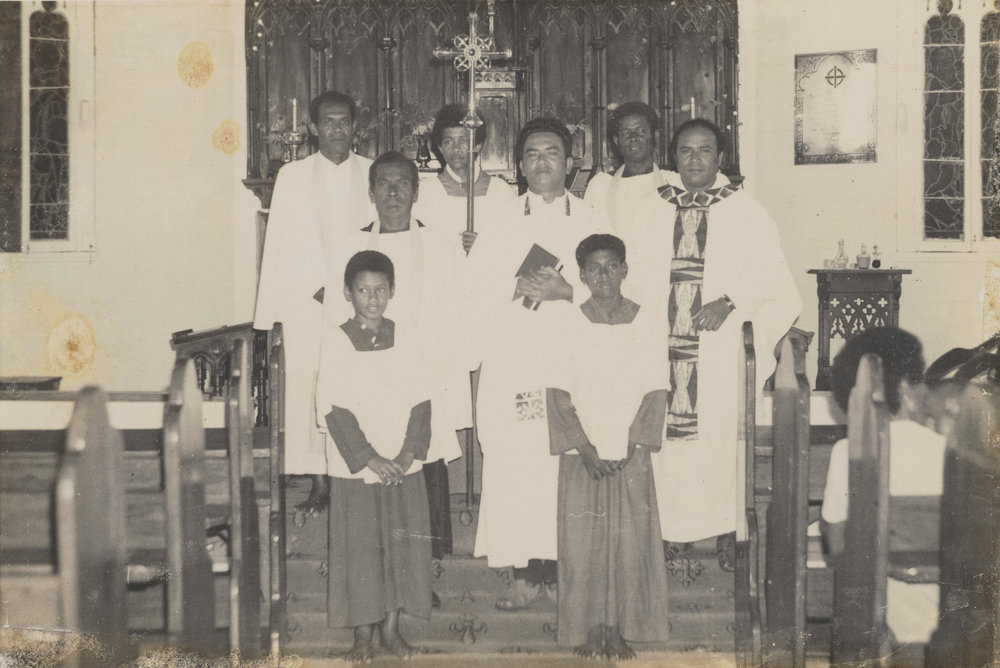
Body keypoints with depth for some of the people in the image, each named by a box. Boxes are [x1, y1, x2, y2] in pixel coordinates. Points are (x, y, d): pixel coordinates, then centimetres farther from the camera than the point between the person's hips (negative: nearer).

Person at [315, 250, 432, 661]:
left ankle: (391, 628, 19)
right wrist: (370, 459, -13)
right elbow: (333, 407, -9)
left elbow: (419, 400, 3)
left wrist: (409, 452, -10)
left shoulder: (404, 338, 3)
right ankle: (363, 633, 15)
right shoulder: (336, 340, -6)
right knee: (359, 547, 2)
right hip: (354, 468, -3)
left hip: (402, 466, 3)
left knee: (402, 545, 5)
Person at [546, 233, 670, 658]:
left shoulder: (646, 323, 2)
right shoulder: (568, 325, 0)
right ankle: (589, 629, 13)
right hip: (582, 458, -1)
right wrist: (584, 448, -9)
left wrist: (636, 446, -8)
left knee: (631, 542, 1)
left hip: (630, 457, 1)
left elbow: (655, 391, 1)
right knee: (582, 544, 1)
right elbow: (558, 393, -1)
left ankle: (619, 629, 13)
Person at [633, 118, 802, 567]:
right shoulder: (652, 212, 13)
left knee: (722, 436, -4)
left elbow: (767, 272, -2)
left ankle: (725, 530, 7)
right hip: (662, 346, 2)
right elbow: (634, 273, 12)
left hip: (721, 350, -2)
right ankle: (665, 533, 6)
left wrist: (729, 302, -16)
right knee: (663, 436, -2)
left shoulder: (745, 214, 5)